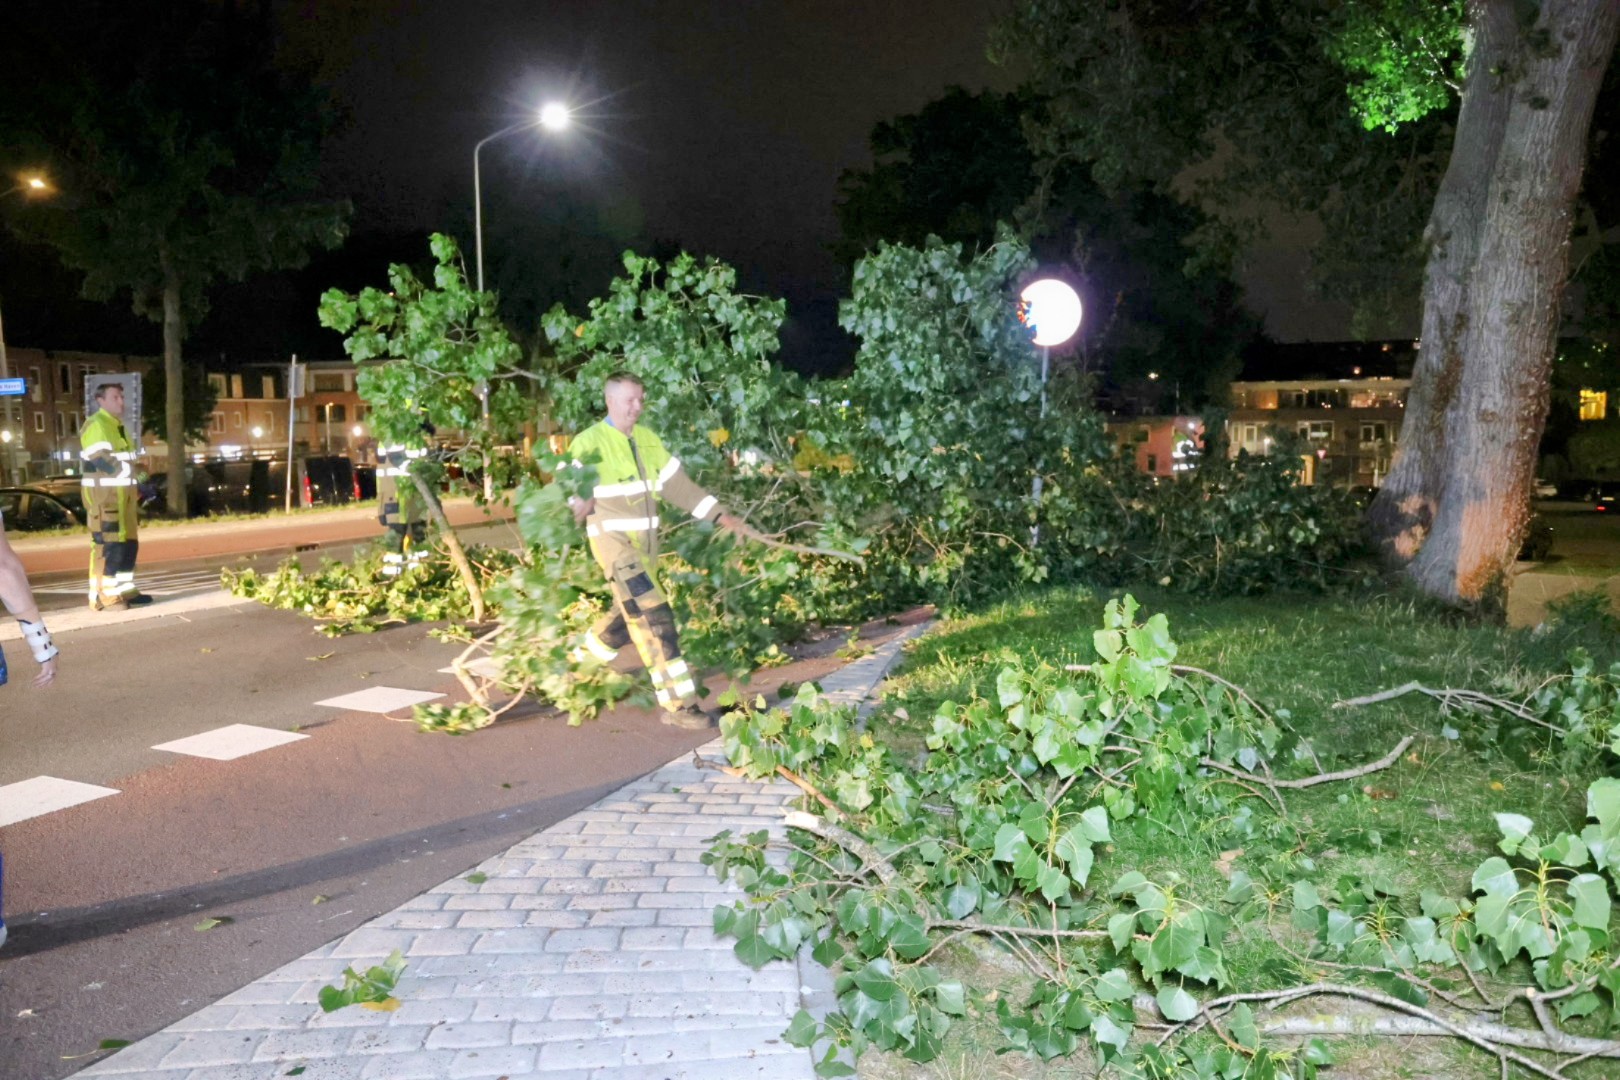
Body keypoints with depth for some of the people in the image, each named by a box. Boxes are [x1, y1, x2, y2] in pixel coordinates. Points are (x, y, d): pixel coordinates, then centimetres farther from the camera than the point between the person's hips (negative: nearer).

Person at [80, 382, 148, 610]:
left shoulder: (119, 426, 20)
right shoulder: (95, 425, -11)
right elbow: (102, 461, -20)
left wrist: (135, 486, 16)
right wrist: (136, 475, -20)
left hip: (123, 492, 10)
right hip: (103, 492, -10)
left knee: (128, 542, 12)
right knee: (106, 544, -12)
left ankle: (124, 590, 20)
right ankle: (102, 596, -11)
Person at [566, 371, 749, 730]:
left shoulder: (648, 440, 12)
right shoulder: (591, 441, -8)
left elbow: (679, 485, 12)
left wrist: (720, 515, 6)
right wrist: (579, 503, -38)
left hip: (646, 542, 8)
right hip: (614, 541, -8)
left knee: (629, 615, 19)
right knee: (654, 618, -15)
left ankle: (580, 662, 44)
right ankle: (678, 704, -13)